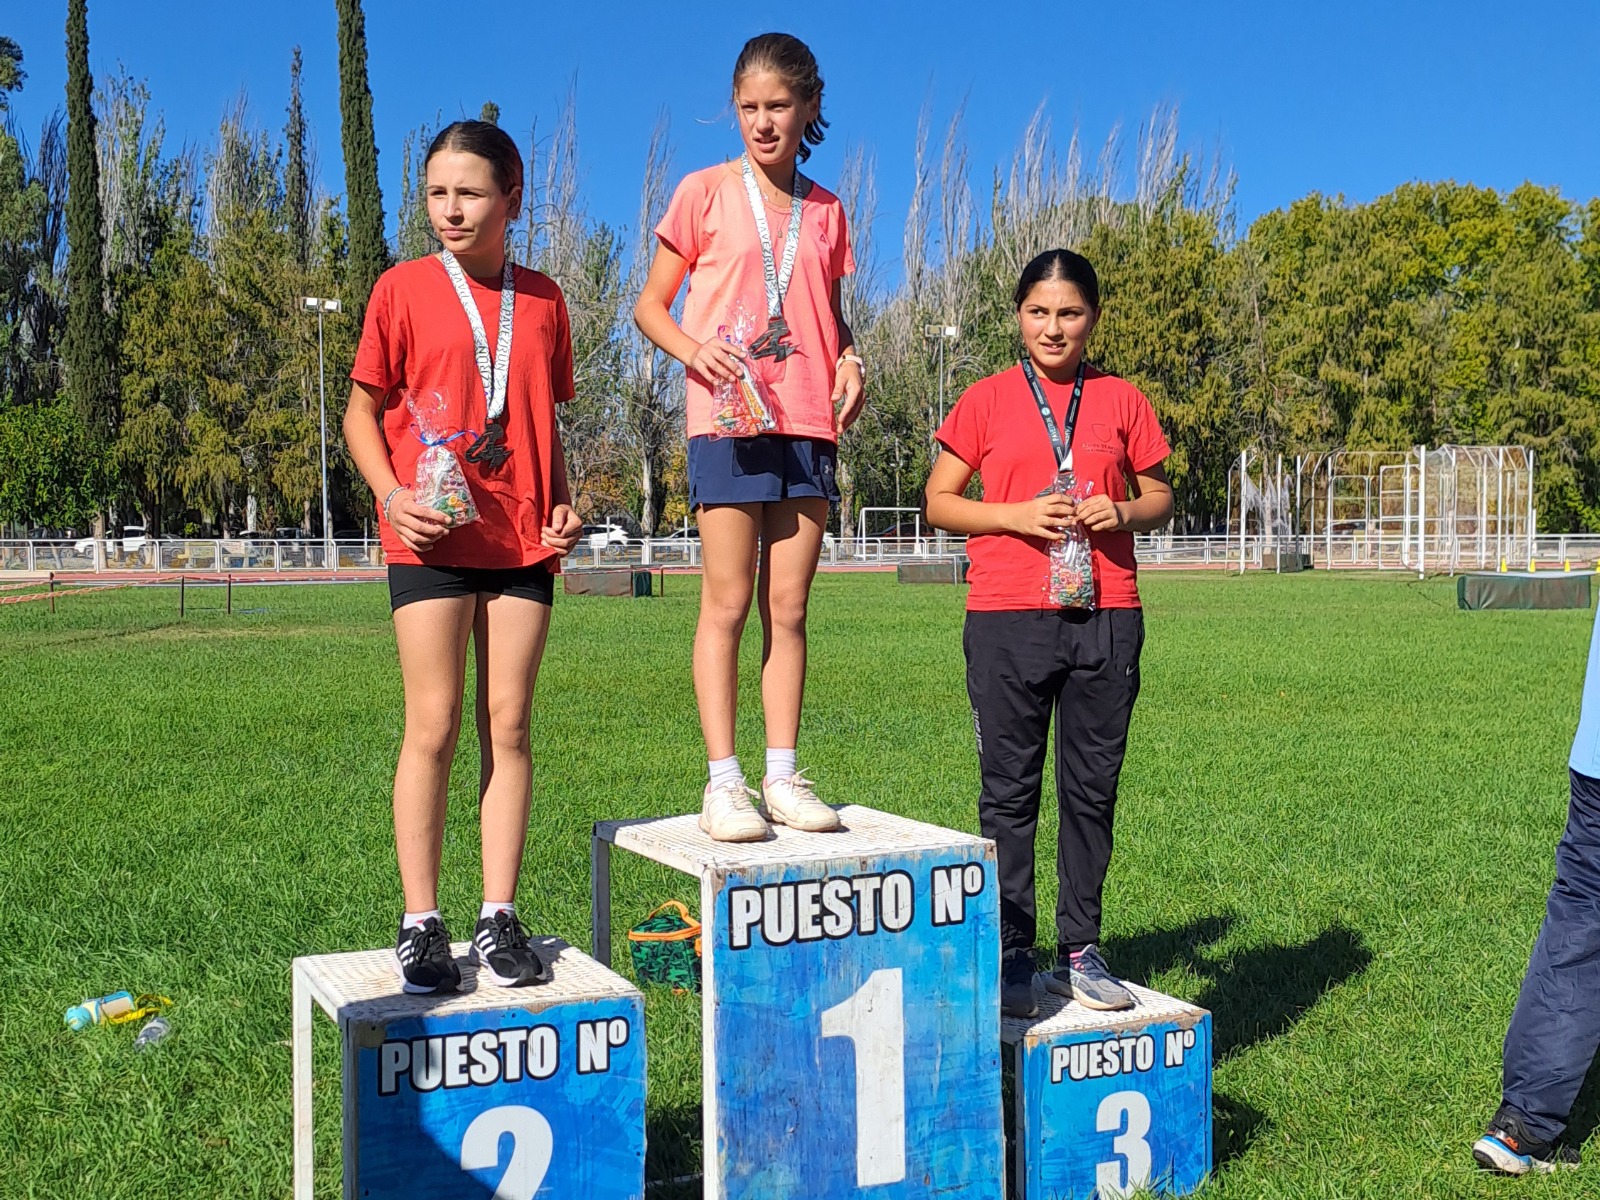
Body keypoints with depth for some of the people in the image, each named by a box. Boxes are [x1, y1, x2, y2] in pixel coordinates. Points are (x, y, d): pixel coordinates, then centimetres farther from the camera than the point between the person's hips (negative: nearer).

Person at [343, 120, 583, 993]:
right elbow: (362, 411, 5)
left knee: (508, 725, 4)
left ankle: (499, 919, 10)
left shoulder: (542, 300, 11)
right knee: (434, 728, -3)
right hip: (431, 536, -2)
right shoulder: (404, 289, 2)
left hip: (522, 537, 3)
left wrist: (562, 502, 2)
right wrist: (392, 496, -11)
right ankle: (420, 925, 6)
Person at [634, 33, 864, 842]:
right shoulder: (706, 191, 4)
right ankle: (722, 781, 2)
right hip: (727, 420, -3)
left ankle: (783, 775, 11)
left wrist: (849, 360, 0)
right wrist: (691, 348, -15)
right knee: (728, 603, -4)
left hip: (809, 425, 4)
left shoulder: (825, 210, 14)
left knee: (789, 606, 5)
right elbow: (649, 306, 5)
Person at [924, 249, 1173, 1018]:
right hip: (1007, 618, -2)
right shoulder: (986, 402, 5)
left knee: (1092, 789, 7)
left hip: (1106, 618, 2)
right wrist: (1014, 514, -11)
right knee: (1009, 790, 3)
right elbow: (937, 502, 4)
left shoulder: (1121, 401, 10)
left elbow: (1159, 498, 16)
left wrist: (1123, 511, -6)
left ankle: (1081, 952, 18)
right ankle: (1010, 958, 12)